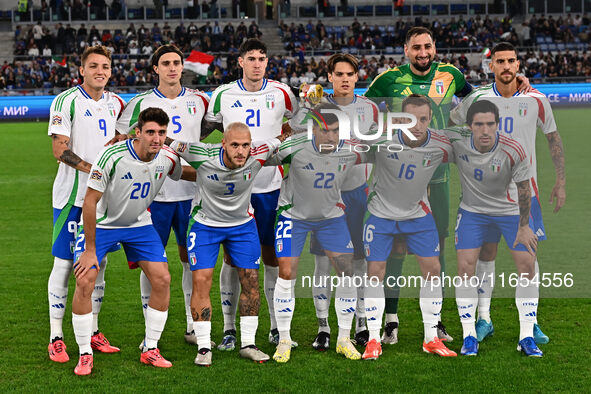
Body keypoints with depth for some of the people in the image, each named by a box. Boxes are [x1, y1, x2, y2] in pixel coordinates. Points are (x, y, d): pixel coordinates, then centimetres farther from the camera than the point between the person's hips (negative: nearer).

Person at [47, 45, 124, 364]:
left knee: (98, 263, 10)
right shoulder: (66, 101, -8)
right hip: (72, 195, -6)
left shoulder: (114, 102, 11)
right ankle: (56, 338, 4)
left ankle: (92, 332, 20)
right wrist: (92, 169, -22)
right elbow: (59, 149, -14)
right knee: (64, 263, -3)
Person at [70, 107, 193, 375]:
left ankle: (150, 350, 9)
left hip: (139, 224, 4)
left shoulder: (168, 158, -14)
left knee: (162, 280, -6)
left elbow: (183, 174, 13)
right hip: (100, 223, -4)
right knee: (84, 283, -15)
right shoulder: (112, 156, -29)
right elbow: (90, 202, -23)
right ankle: (85, 355, 1)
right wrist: (90, 250, -21)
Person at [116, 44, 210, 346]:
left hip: (190, 191, 2)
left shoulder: (198, 101, 6)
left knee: (192, 258, 5)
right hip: (153, 192, -2)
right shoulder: (141, 103, -1)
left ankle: (193, 326, 16)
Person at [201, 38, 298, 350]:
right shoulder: (223, 95, 3)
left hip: (270, 186, 0)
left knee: (271, 256, 5)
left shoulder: (281, 94, 3)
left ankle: (276, 326, 15)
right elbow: (201, 131, 15)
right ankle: (229, 329, 7)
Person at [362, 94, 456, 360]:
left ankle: (431, 339, 12)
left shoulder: (441, 146, -18)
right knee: (375, 272, -4)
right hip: (381, 211, -2)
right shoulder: (381, 138, -25)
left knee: (432, 269, -1)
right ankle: (373, 340, 8)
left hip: (418, 212, 2)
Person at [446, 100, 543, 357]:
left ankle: (526, 337, 6)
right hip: (472, 210, 1)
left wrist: (524, 226, -8)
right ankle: (469, 336, 3)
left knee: (527, 266, -5)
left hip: (511, 210, -1)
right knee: (465, 267, -9)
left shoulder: (514, 151, -26)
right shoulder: (456, 140, -23)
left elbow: (524, 189, -13)